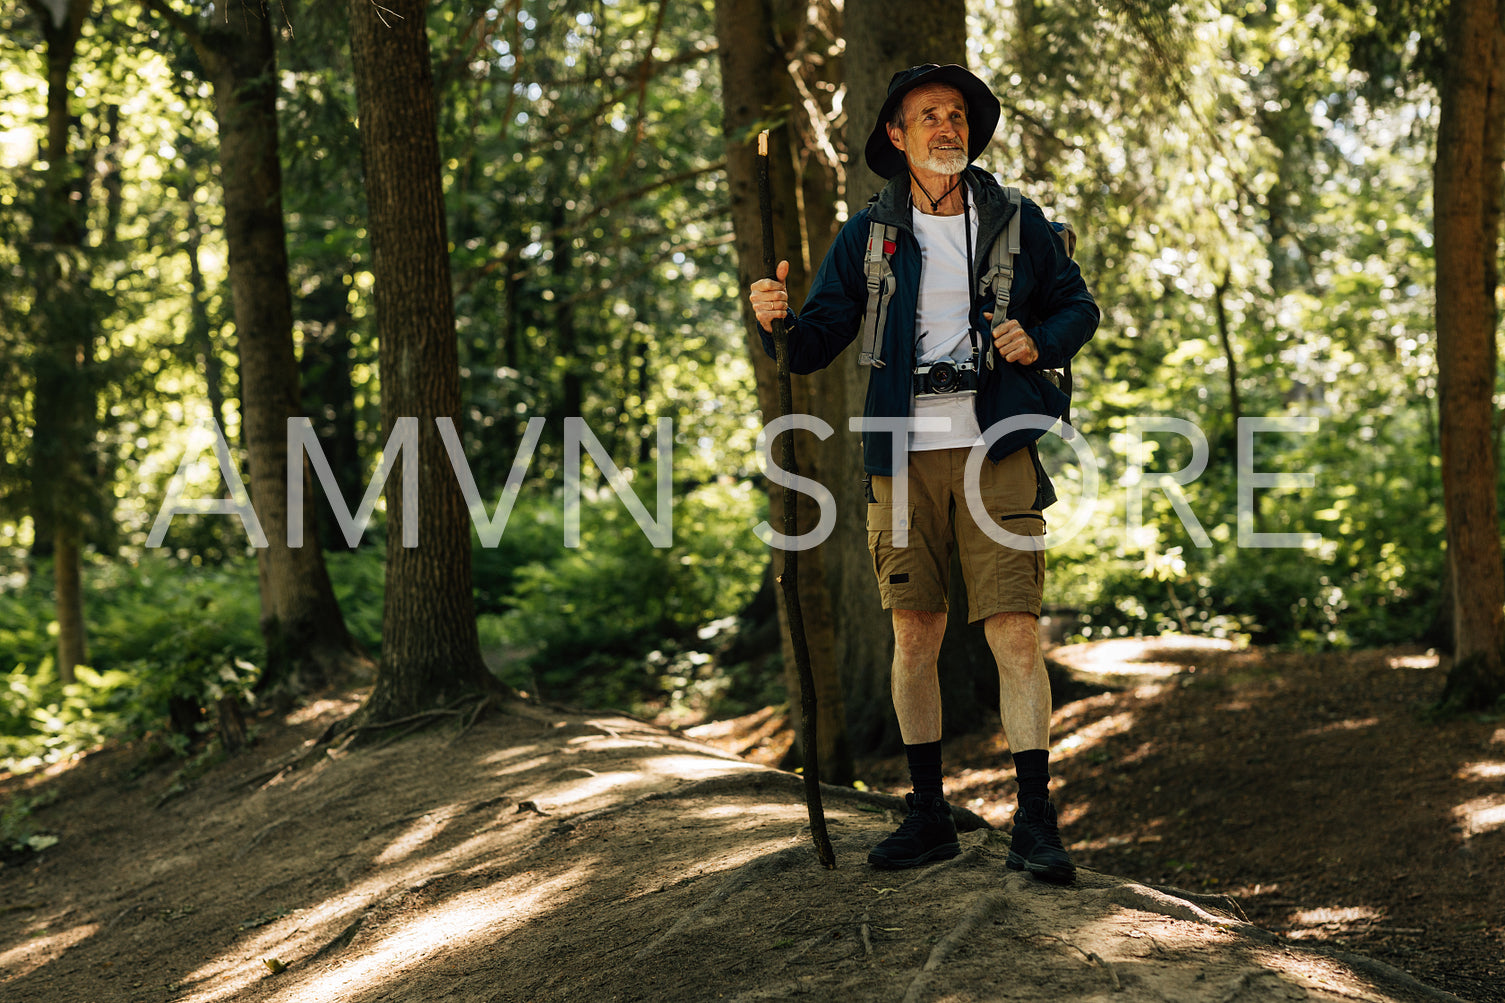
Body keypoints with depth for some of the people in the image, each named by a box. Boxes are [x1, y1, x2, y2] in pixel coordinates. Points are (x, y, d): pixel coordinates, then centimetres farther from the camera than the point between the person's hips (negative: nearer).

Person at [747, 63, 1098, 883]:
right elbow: (818, 341, 4)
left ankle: (1035, 824, -1)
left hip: (997, 447, -1)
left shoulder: (1017, 222, 6)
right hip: (904, 452, 2)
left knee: (1015, 635, -8)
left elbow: (1078, 307, 15)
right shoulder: (867, 235, 7)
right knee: (913, 635, 5)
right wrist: (775, 321, -18)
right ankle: (928, 816, 18)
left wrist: (1041, 342, -6)